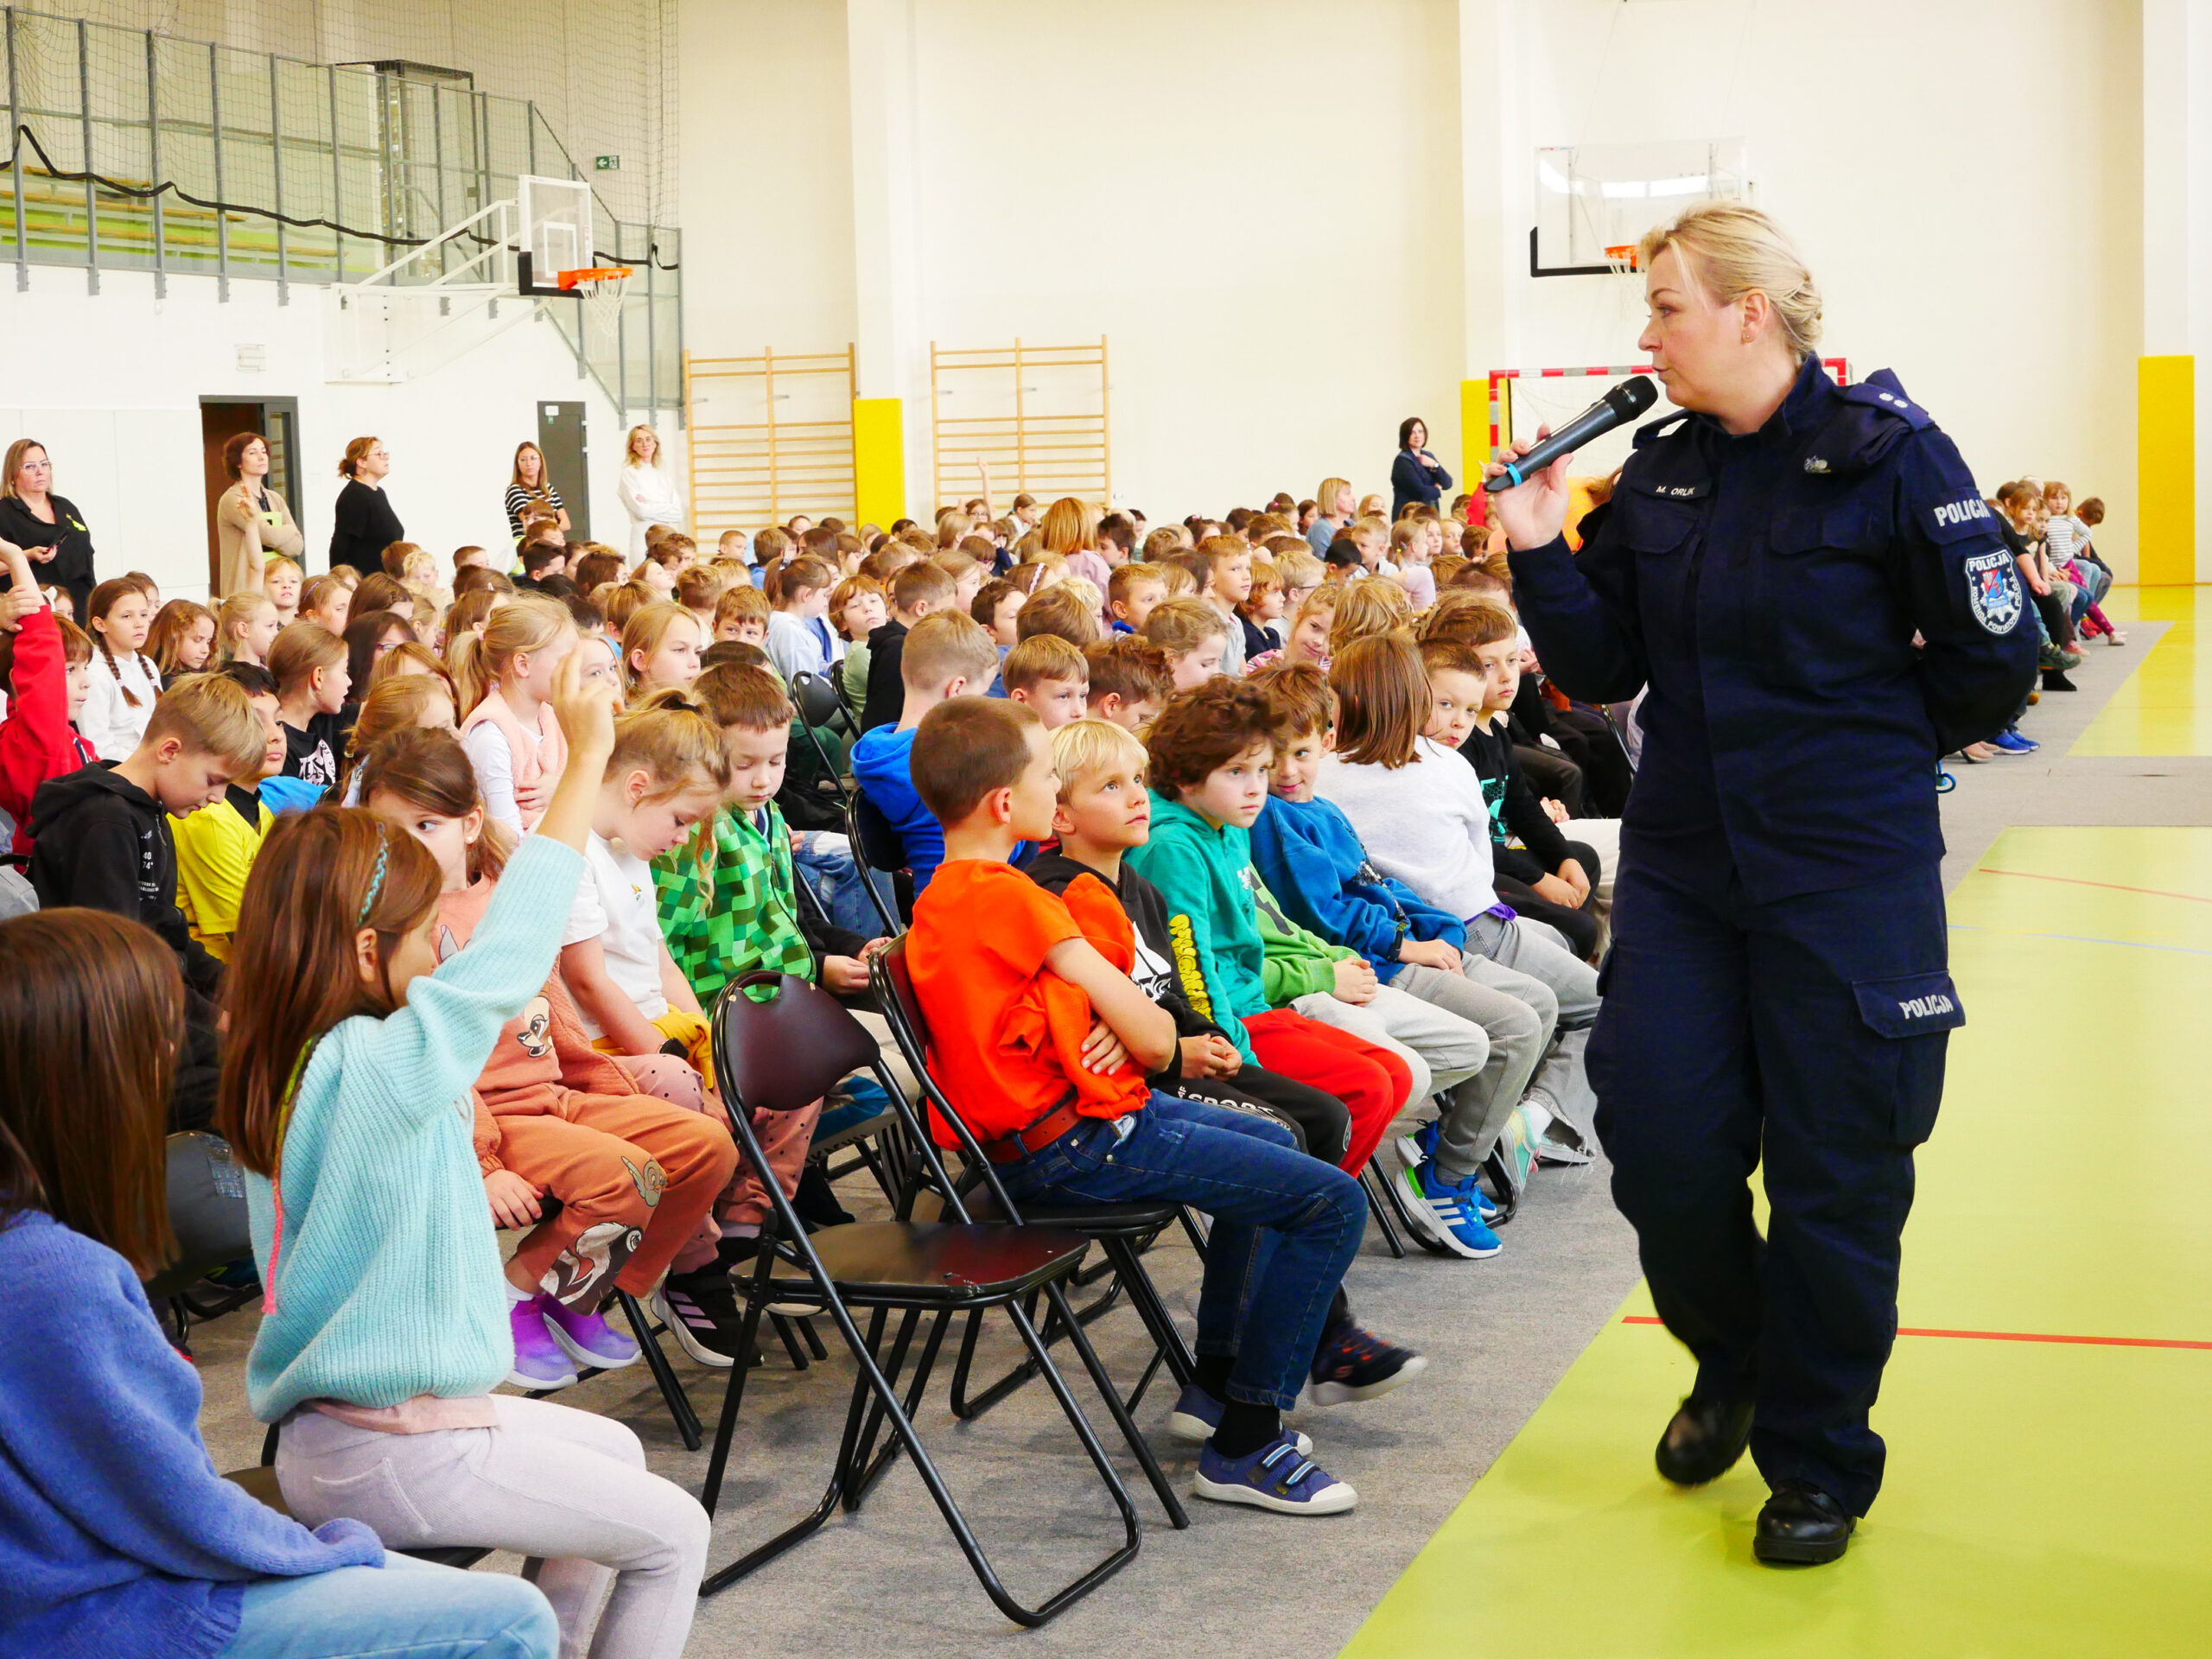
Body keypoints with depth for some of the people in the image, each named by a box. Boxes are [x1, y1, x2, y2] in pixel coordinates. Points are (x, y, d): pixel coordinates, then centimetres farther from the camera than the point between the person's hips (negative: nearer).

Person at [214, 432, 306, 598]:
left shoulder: (275, 499, 15)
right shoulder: (231, 500, -6)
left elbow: (297, 546, 5)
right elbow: (269, 535, -16)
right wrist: (288, 530, 4)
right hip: (247, 589, -6)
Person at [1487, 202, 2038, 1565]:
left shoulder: (1887, 454, -10)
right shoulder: (1658, 474, 6)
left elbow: (1995, 658, -7)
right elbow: (1607, 670, 7)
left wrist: (1864, 750, 4)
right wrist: (1542, 558, -6)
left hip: (1847, 877, -5)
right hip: (1681, 866, 5)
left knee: (1833, 1173, 4)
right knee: (1660, 1143, 3)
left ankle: (1818, 1459, 23)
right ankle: (1734, 1362, 33)